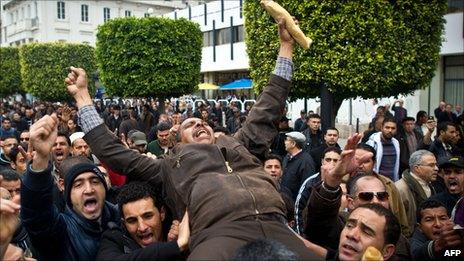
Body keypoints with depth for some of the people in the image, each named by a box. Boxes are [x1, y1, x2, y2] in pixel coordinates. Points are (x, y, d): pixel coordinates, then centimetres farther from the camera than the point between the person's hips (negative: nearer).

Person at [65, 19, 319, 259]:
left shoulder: (239, 145, 33)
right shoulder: (172, 165, 28)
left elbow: (266, 111, 39)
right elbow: (114, 152, 28)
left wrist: (285, 45, 43)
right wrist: (82, 96, 32)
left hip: (275, 228, 3)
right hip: (222, 232, -3)